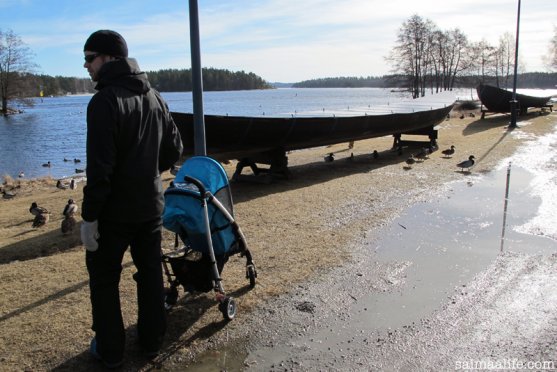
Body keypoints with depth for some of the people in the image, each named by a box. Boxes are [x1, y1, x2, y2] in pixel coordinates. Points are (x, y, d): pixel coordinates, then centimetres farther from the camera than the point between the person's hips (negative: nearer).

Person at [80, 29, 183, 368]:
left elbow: (99, 167, -22)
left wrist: (89, 216, -16)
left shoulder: (105, 101, -17)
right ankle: (152, 341, 29)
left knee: (104, 280, 10)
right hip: (152, 206, 7)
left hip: (114, 212, -6)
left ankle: (110, 351, 20)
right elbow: (174, 149, 10)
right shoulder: (154, 96, 6)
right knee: (151, 274, 16)